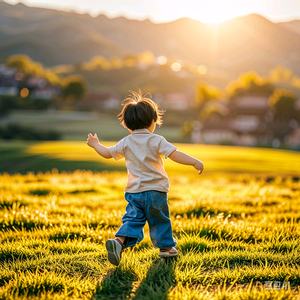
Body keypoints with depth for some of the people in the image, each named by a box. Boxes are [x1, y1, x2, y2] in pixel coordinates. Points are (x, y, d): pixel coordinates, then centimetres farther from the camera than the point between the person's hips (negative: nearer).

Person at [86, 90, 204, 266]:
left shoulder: (126, 143, 4)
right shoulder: (157, 141, -8)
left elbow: (107, 153, 15)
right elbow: (174, 154, -19)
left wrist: (95, 144, 33)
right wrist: (195, 162, -19)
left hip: (134, 192, 3)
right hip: (156, 191, -2)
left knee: (133, 219, 2)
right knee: (160, 220, 14)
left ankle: (119, 241, -21)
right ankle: (166, 246, 26)